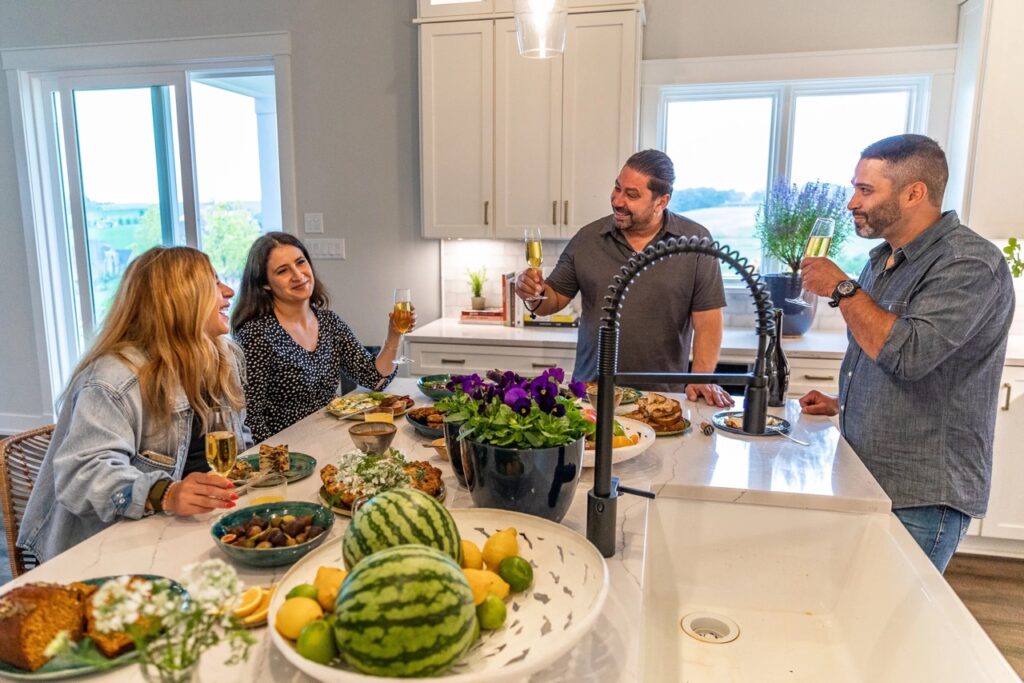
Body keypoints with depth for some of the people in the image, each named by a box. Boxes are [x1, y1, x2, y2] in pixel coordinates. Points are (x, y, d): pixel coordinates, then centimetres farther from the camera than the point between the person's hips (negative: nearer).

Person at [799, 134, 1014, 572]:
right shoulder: (884, 259, 13)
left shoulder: (970, 264, -16)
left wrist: (841, 288, -19)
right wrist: (843, 404, 11)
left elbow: (909, 353, -29)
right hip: (865, 479, 8)